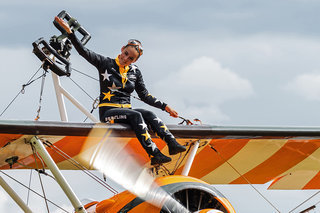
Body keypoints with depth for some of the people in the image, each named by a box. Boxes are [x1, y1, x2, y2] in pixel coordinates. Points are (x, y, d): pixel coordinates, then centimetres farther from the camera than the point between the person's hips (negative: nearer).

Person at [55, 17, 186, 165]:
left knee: (149, 115, -26)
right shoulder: (106, 64, 0)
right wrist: (70, 32, -20)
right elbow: (84, 52, -8)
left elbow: (144, 95, 19)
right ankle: (154, 154, -45)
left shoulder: (135, 72, 12)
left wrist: (164, 106, 13)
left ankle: (172, 144, -40)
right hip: (107, 111, -5)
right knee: (136, 115, -32)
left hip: (126, 110, 5)